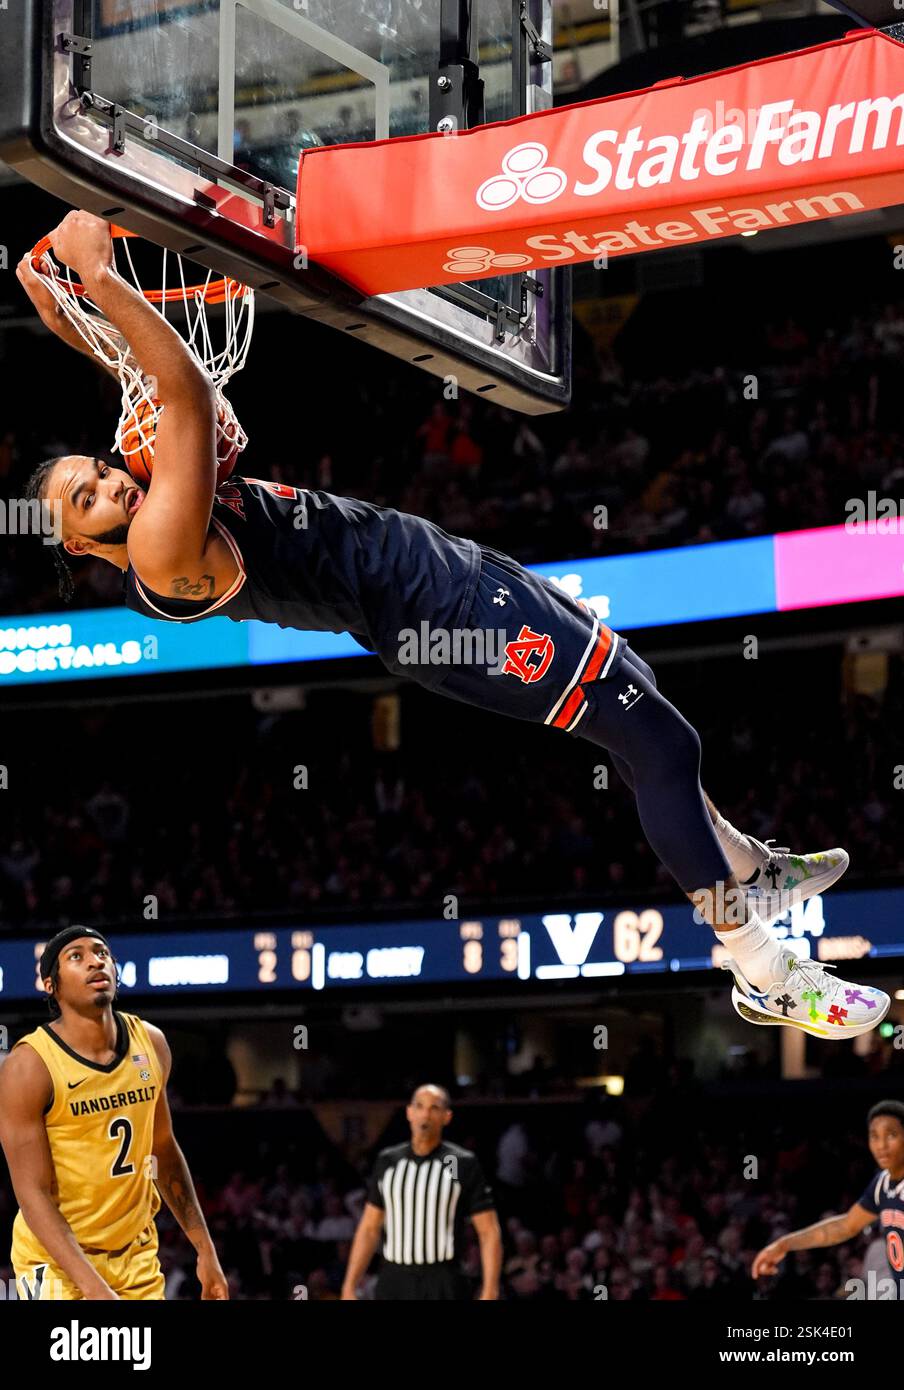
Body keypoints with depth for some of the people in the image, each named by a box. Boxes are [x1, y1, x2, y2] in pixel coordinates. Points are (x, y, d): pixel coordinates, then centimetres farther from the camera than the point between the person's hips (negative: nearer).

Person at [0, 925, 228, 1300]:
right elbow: (33, 1194, -18)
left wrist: (205, 1251, 12)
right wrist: (95, 1289, -26)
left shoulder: (150, 1043, 1)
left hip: (137, 1256, 5)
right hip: (58, 1260, -5)